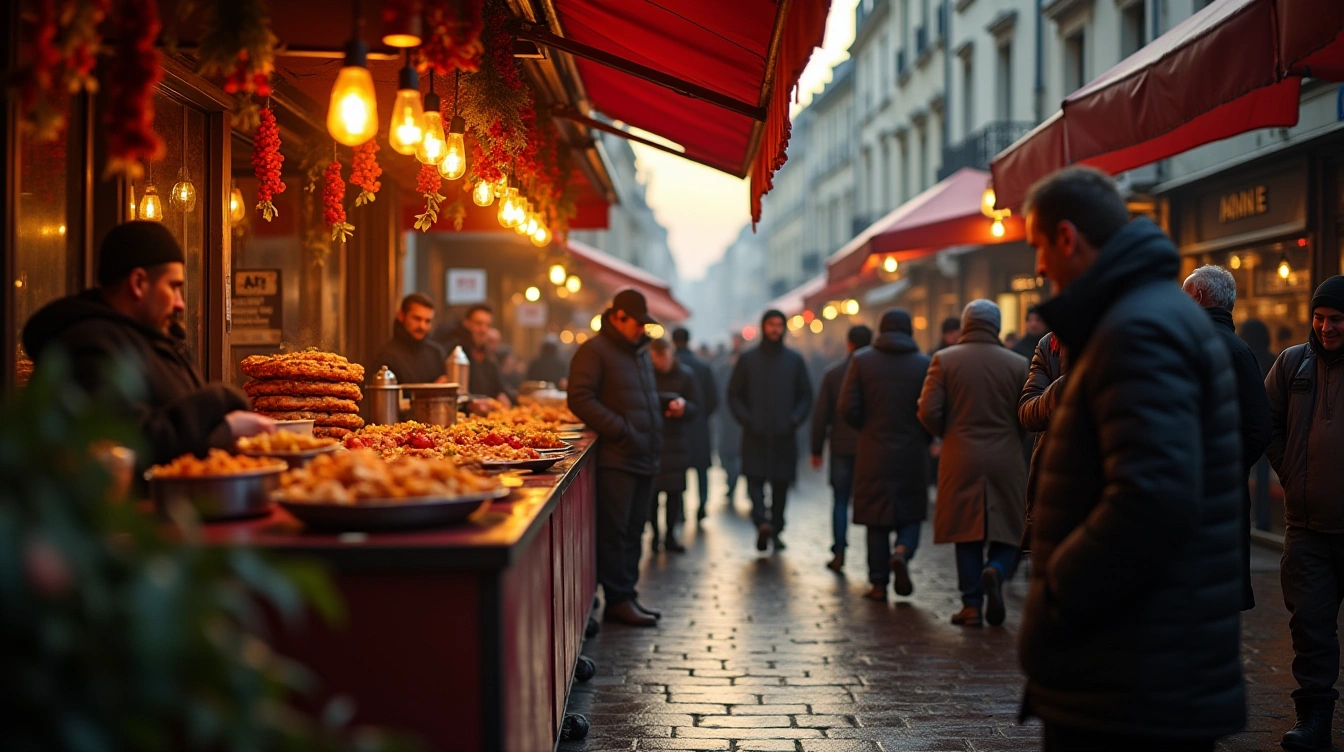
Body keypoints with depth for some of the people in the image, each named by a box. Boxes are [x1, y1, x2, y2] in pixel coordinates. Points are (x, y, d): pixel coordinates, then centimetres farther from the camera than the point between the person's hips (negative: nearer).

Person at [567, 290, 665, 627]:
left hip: (644, 458, 8)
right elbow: (580, 399, -15)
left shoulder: (640, 351, 21)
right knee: (614, 532, -5)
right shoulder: (594, 351, -6)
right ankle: (618, 599, -1)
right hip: (616, 458, -8)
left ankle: (627, 593, 17)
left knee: (633, 531, 11)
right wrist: (621, 430, -19)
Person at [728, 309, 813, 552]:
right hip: (755, 436, -1)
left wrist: (795, 420, -6)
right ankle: (762, 522, -20)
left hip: (784, 435, 1)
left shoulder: (795, 360, 9)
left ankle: (776, 530, 6)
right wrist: (746, 420, -7)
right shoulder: (747, 359, 6)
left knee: (781, 484, 3)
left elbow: (806, 396, 10)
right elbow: (733, 394, 7)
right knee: (754, 480, -12)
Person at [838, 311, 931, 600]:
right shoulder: (924, 364, -2)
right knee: (911, 515, 14)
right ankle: (902, 552, -14)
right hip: (912, 454, 0)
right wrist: (921, 437, 11)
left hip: (874, 454, 0)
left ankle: (879, 584, 8)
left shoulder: (862, 360, -1)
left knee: (877, 520, 8)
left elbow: (848, 407, -6)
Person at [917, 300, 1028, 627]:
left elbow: (928, 411, -9)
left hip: (962, 461, 0)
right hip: (1006, 462, 0)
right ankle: (996, 571, -18)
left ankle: (972, 605, 6)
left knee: (967, 537, 7)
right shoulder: (1017, 364, 0)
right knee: (1006, 533, 10)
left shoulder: (944, 360, -2)